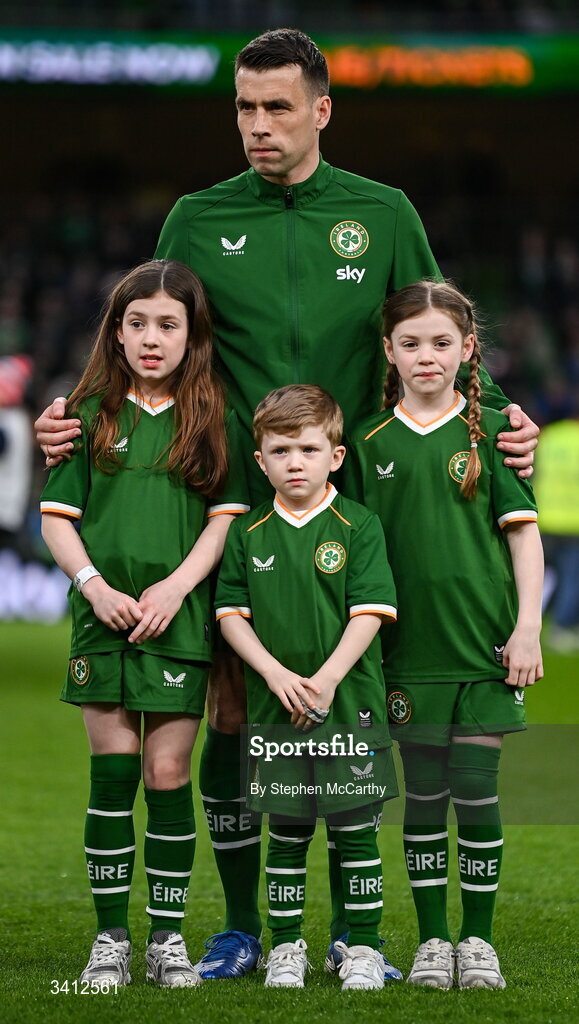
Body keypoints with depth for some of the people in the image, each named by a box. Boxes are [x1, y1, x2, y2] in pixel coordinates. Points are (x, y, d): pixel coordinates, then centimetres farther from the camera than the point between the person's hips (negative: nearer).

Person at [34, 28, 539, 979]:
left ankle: (351, 929, 11)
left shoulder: (384, 215, 7)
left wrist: (497, 414, -5)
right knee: (231, 714, -1)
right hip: (235, 504, 0)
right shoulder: (199, 221, 6)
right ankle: (240, 927, 10)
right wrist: (76, 413, -5)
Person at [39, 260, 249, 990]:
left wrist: (175, 586, -11)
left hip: (182, 624, 0)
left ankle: (168, 936, 8)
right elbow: (56, 519, 5)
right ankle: (111, 938, 6)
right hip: (103, 623, 1)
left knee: (167, 775, -2)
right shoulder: (91, 415, 7)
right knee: (112, 773, -1)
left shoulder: (215, 421, 6)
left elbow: (227, 517, 2)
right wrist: (95, 586, -11)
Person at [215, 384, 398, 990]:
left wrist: (327, 679, -16)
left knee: (355, 829, 1)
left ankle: (362, 947, 9)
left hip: (349, 704, -2)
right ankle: (285, 945, 16)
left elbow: (369, 613, -7)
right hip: (274, 709, 2)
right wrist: (276, 673, -9)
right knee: (286, 832, 7)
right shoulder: (249, 535, 5)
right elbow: (231, 615, 5)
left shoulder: (359, 527, -2)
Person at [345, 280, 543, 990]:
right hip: (410, 644, 1)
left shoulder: (489, 430, 0)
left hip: (484, 642, -1)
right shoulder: (370, 442, 4)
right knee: (424, 793, 5)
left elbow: (523, 530, 0)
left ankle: (477, 939, 9)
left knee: (476, 789, -1)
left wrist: (527, 628, -6)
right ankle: (431, 939, 13)